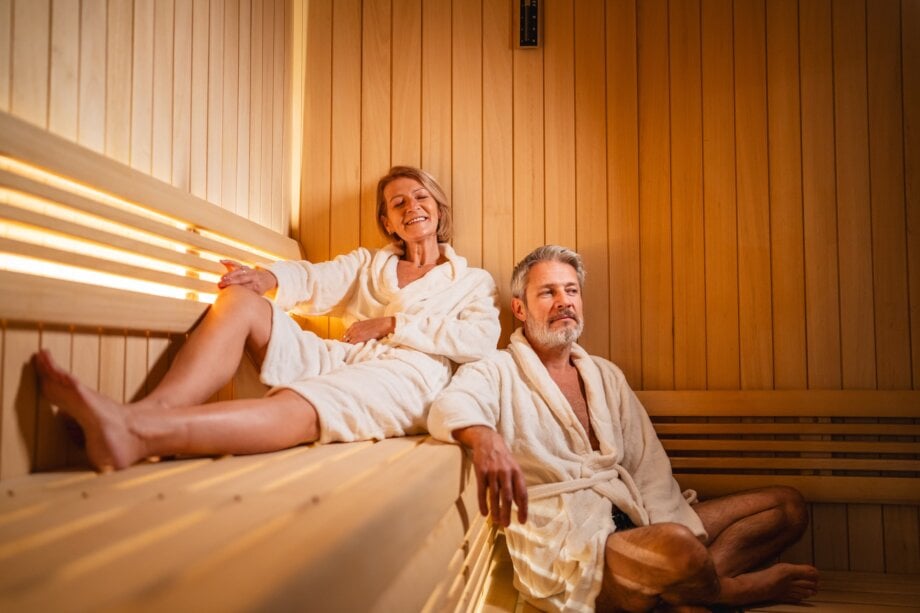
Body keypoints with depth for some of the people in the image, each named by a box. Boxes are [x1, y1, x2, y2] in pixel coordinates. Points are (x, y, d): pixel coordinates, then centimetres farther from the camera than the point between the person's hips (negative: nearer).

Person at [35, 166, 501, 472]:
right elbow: (316, 279, 10)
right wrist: (268, 277, -13)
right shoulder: (368, 263, 30)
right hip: (337, 359, 5)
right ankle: (151, 412, -41)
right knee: (239, 299, -18)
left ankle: (135, 431, -58)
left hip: (405, 374, -4)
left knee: (297, 409, -37)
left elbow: (480, 339, -2)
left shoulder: (472, 282, 19)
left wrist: (392, 324, -5)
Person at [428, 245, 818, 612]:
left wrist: (673, 539, -8)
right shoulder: (499, 373, -1)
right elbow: (450, 405, -25)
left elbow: (648, 464, 10)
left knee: (788, 504, 6)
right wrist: (484, 436, -49)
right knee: (679, 549, -36)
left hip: (632, 520, 8)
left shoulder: (606, 376, 18)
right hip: (563, 544, -7)